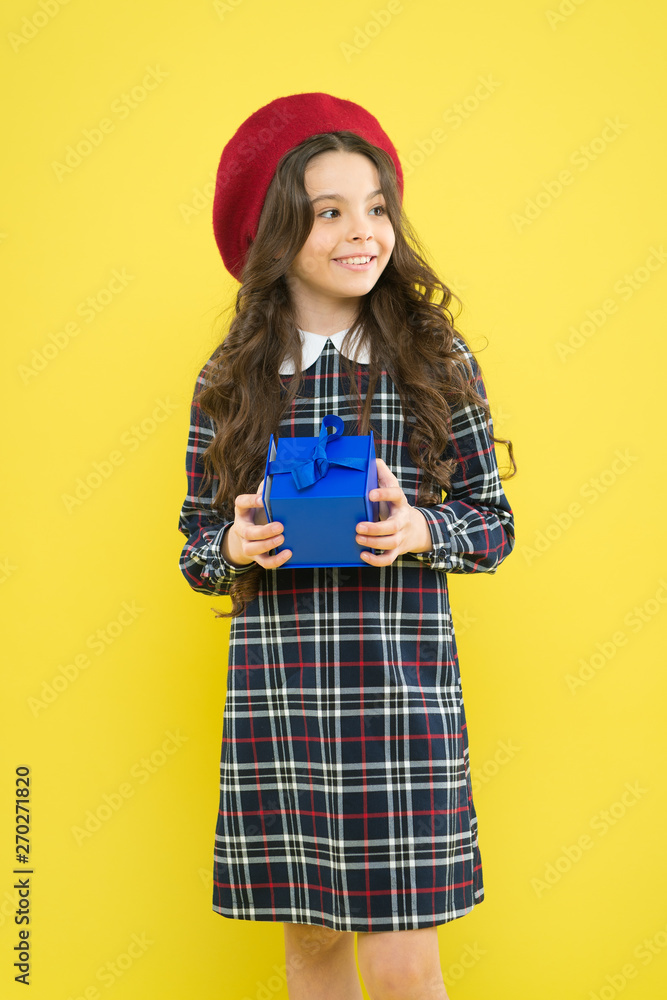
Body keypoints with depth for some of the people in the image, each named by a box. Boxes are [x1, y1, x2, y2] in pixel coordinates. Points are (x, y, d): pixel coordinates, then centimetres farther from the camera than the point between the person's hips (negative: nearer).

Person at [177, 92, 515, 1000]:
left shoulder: (438, 361, 1)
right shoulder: (230, 380, 5)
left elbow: (493, 524, 5)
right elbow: (196, 547, 10)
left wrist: (419, 532, -15)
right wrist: (238, 548, -12)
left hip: (401, 683, -1)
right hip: (274, 688, 2)